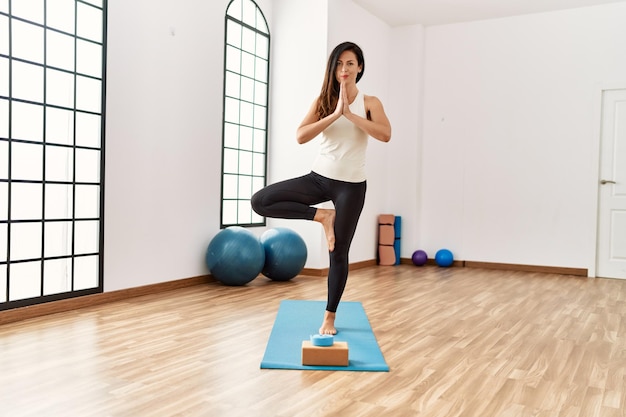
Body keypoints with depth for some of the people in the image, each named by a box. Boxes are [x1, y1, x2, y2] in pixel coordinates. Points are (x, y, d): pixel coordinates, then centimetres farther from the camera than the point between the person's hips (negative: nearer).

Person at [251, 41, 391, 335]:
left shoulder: (369, 102, -1)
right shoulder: (322, 101, 3)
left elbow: (385, 134, -19)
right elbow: (300, 136, -12)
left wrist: (350, 114, -23)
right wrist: (335, 114, -20)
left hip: (351, 185, -2)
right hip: (319, 178, 2)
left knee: (338, 253, 4)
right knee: (260, 201, -15)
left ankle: (330, 317, 22)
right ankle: (322, 216, -1)